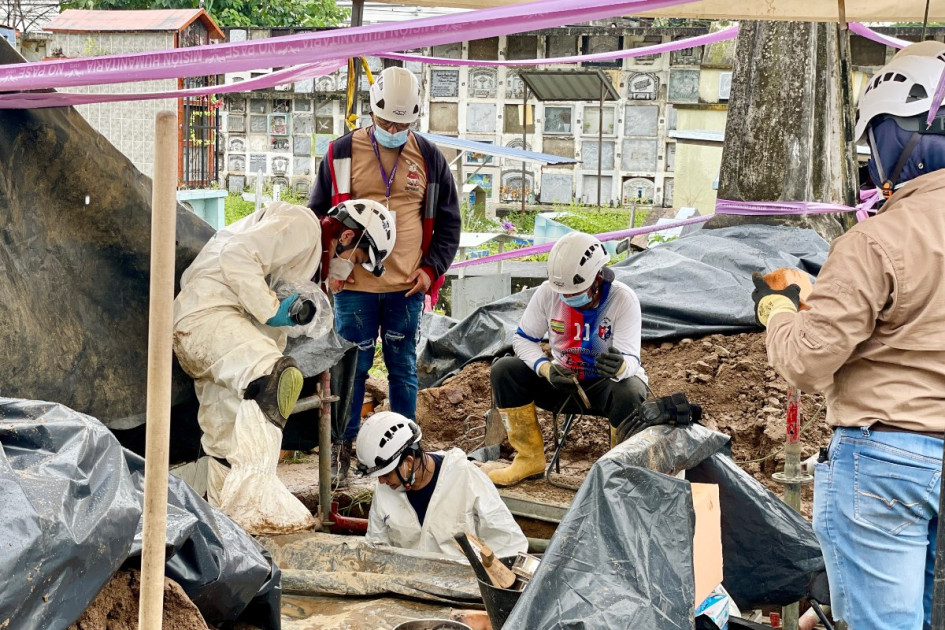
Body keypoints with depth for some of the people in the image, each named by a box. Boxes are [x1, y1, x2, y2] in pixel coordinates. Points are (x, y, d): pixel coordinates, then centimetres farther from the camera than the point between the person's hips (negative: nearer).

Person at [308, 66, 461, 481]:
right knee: (352, 367, 4)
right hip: (354, 286, -1)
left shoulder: (429, 158, 5)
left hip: (407, 287, 1)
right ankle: (343, 447, 14)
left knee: (403, 368, 8)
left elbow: (448, 222, 12)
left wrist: (431, 269, 0)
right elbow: (318, 214, 10)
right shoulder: (341, 154, 2)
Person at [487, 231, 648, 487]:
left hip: (605, 385, -3)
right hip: (562, 381, 3)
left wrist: (620, 366, -53)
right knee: (503, 370, -18)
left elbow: (631, 360, -27)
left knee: (630, 393, -38)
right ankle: (530, 458, -6)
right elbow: (523, 338, -4)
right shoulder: (548, 292, -12)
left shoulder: (623, 299, -20)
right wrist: (546, 368, -25)